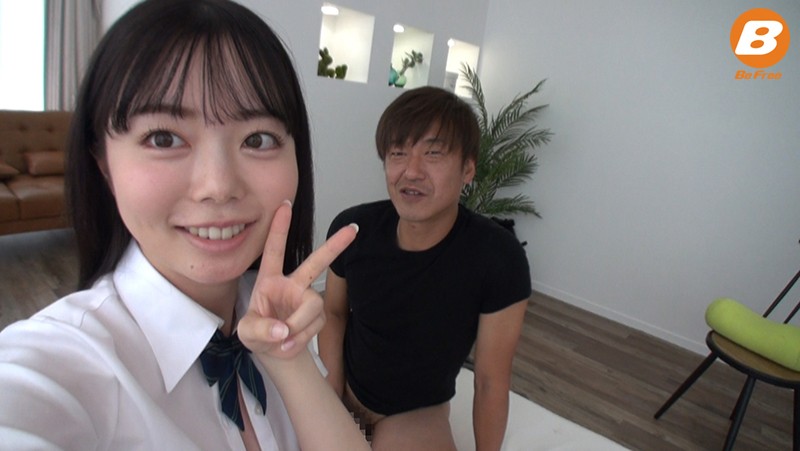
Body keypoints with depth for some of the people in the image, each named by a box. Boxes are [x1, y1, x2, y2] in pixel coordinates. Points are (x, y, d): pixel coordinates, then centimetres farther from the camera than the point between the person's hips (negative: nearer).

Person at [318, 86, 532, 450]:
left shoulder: (499, 260, -28)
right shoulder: (351, 229, -19)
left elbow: (491, 382, -17)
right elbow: (334, 312, -1)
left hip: (416, 413, -1)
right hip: (344, 388, 2)